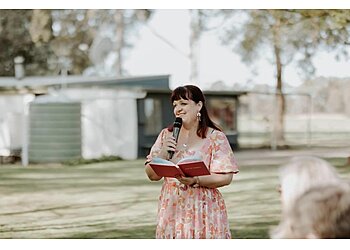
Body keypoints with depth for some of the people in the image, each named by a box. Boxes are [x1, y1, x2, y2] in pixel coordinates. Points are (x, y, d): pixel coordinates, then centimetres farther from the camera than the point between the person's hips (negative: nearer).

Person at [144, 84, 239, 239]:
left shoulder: (215, 137, -1)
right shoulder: (166, 135, 12)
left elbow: (226, 177, -7)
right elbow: (152, 175, 11)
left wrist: (196, 180, -21)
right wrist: (163, 153, -7)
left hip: (204, 211, -3)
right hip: (172, 210, 3)